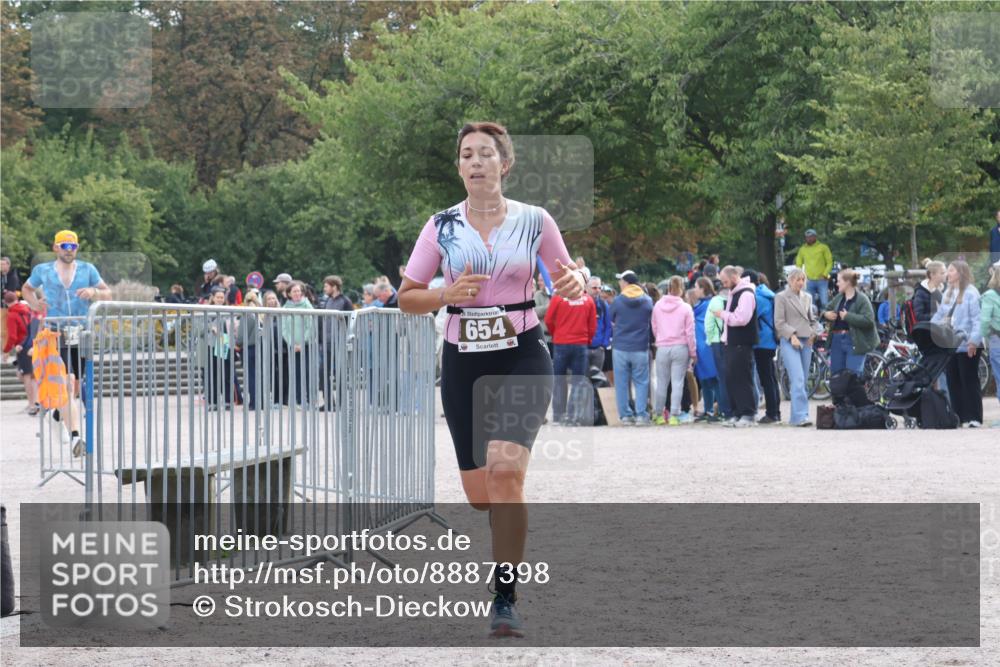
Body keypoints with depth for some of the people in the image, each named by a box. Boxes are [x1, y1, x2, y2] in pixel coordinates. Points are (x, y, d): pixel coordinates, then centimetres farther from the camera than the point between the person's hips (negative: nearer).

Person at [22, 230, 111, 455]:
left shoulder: (87, 269, 9)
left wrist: (94, 292, -12)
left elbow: (107, 294, 10)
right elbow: (27, 289, 24)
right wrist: (34, 304, 3)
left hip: (81, 334, 3)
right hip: (56, 334, -3)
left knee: (75, 386, 13)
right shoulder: (42, 270, 7)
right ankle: (75, 436, -27)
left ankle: (59, 410, 45)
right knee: (68, 382, -19)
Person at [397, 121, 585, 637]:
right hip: (463, 362, 3)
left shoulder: (534, 221, 0)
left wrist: (575, 285, -13)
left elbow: (569, 278, 10)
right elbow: (406, 298, 6)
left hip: (522, 357, -3)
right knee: (480, 495, 5)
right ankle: (513, 536, 43)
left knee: (505, 469, -23)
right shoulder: (442, 227, 3)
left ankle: (505, 598, -17)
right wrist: (445, 295, -14)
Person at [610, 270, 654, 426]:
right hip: (641, 348, 1)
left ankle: (625, 415, 5)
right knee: (641, 383, 6)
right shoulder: (647, 301, 0)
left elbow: (612, 322, 5)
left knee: (621, 383, 6)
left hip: (620, 347, -1)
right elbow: (651, 322, 9)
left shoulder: (618, 300, -5)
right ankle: (641, 415, -1)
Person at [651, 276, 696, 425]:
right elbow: (690, 333, -3)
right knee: (677, 383, 0)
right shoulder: (686, 308, -6)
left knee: (661, 383, 10)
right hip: (681, 348, -2)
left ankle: (659, 415, 18)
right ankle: (674, 416, -3)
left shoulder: (657, 306, 1)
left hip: (662, 348, 2)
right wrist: (693, 353, 6)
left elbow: (654, 328, 9)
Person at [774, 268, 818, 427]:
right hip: (790, 342, -6)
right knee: (797, 380, -16)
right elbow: (779, 322, -5)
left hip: (806, 342, 6)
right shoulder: (781, 297, 0)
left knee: (802, 380, 5)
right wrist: (792, 335, -15)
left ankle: (797, 416, 10)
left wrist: (813, 333, 7)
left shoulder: (807, 297, 17)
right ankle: (800, 415, -20)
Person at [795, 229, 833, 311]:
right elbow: (798, 264, 18)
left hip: (822, 280, -3)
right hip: (809, 280, 3)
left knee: (824, 303, -11)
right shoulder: (802, 249, 10)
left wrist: (825, 274, -10)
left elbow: (829, 262, 1)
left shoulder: (823, 247, 1)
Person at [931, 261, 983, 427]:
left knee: (969, 381, -4)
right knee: (953, 381, 10)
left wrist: (974, 340, -25)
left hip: (967, 346, -8)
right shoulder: (948, 293, 14)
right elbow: (939, 316, 20)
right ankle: (959, 416, 17)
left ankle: (974, 418, 0)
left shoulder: (971, 293, -11)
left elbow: (977, 319, -16)